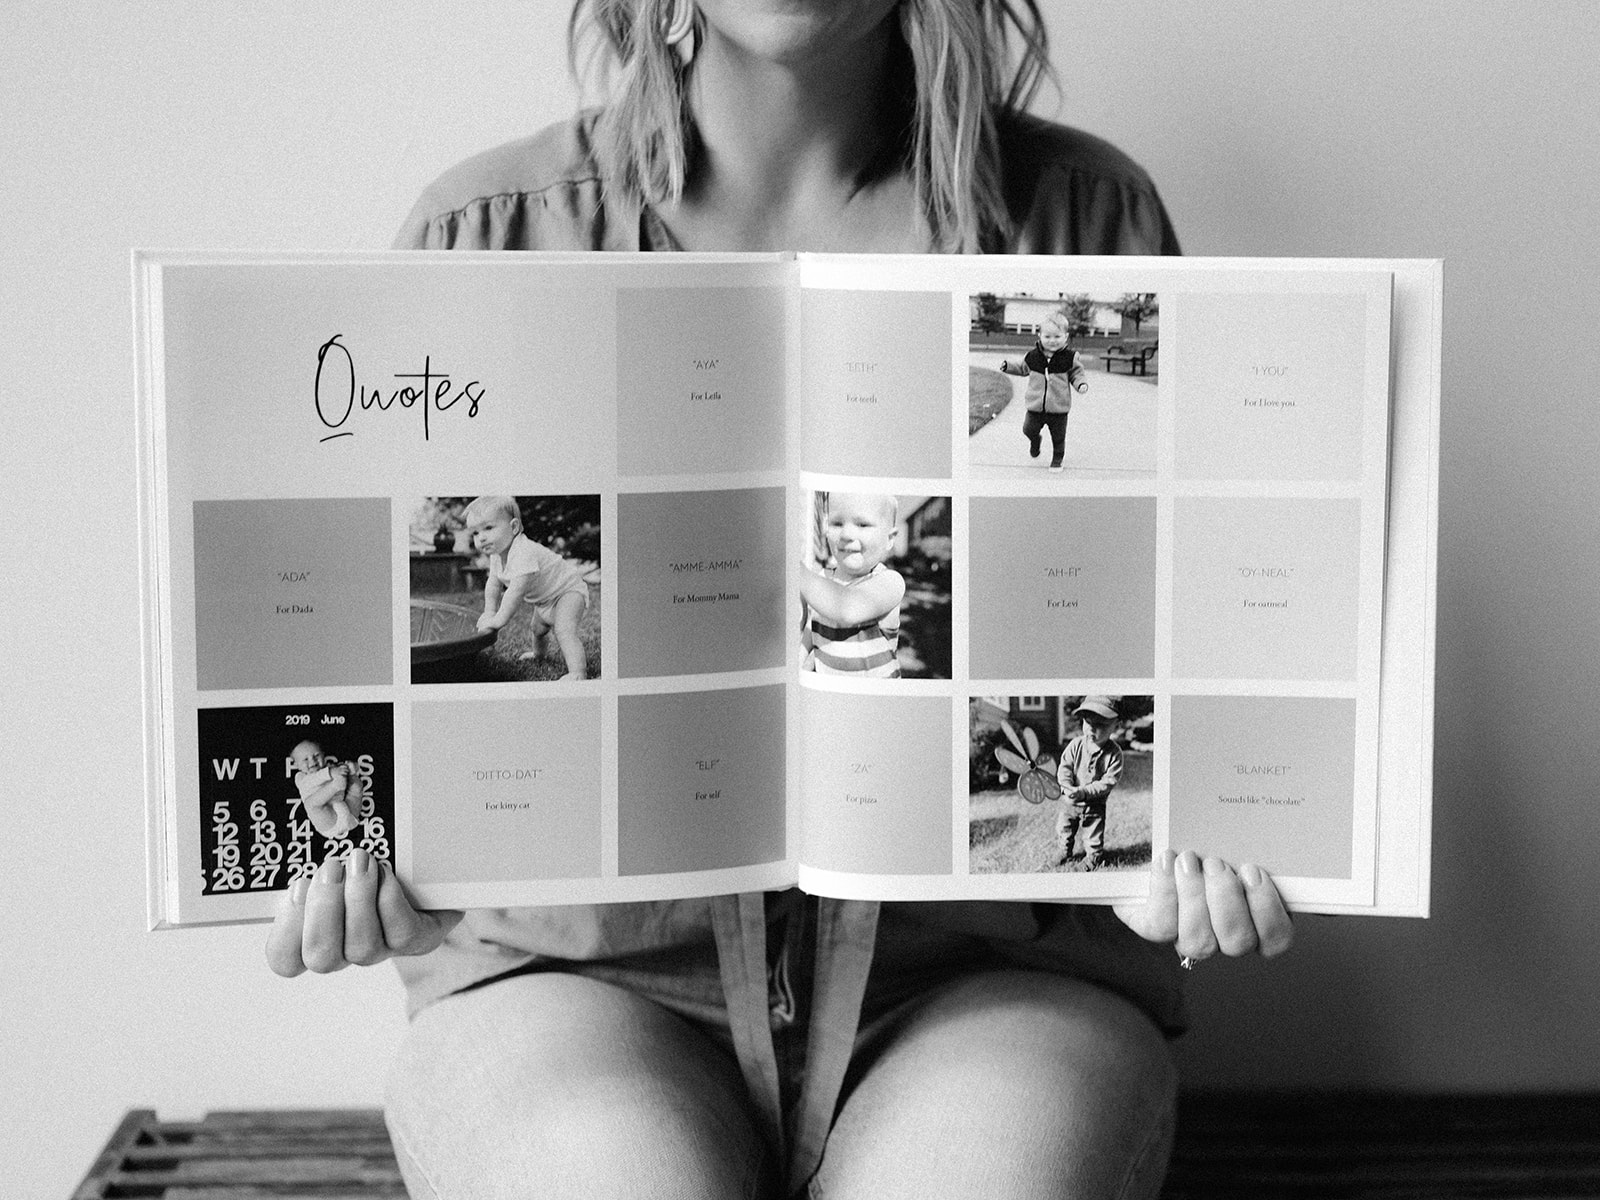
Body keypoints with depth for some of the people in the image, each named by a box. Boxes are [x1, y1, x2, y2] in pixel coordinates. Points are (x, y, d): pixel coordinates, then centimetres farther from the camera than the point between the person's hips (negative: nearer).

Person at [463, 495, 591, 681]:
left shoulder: (524, 553, -40)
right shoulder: (497, 555, -8)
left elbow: (516, 591, -41)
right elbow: (493, 583, 5)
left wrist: (500, 619, -35)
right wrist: (489, 613, -3)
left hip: (568, 590, -10)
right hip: (544, 600, 10)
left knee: (564, 630, -32)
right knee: (538, 628, 32)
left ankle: (578, 671, -41)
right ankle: (538, 653, 62)